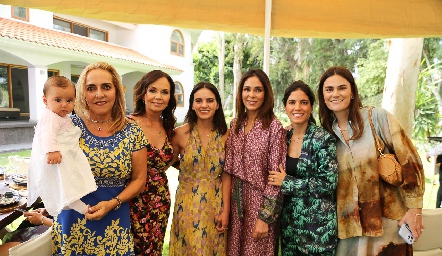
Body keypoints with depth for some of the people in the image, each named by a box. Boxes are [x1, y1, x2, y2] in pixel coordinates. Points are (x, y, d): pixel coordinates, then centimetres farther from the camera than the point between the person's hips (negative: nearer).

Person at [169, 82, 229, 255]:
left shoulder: (225, 134, -4)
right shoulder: (181, 133, -10)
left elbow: (226, 175, -3)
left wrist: (226, 209, -6)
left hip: (216, 205, 2)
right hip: (187, 205, -1)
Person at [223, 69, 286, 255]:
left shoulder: (274, 127, -14)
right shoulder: (235, 124, 2)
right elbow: (229, 167, 7)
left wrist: (265, 217, -14)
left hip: (260, 201, -5)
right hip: (236, 201, 5)